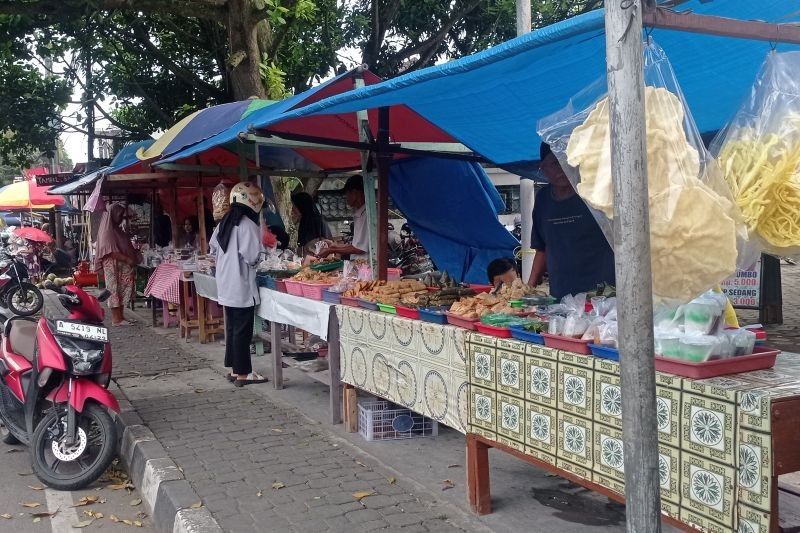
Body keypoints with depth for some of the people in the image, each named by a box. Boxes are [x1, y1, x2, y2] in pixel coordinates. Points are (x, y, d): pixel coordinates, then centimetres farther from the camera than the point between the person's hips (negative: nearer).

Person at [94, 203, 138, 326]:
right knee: (115, 290, -5)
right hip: (113, 266, -9)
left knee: (123, 291, 9)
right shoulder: (107, 230, -13)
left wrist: (134, 253, 6)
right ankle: (116, 318, -1)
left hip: (122, 266, 9)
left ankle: (120, 317, 13)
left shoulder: (116, 229, 16)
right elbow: (112, 252, -20)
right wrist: (128, 260, -20)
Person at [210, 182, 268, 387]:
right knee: (242, 330, -1)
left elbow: (213, 250, 16)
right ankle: (243, 373, 4)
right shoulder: (247, 224, -16)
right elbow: (251, 257, -20)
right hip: (241, 286, -8)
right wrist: (257, 260, 0)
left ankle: (234, 369, 20)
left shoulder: (224, 223, 9)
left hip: (226, 285, 8)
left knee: (232, 328, 14)